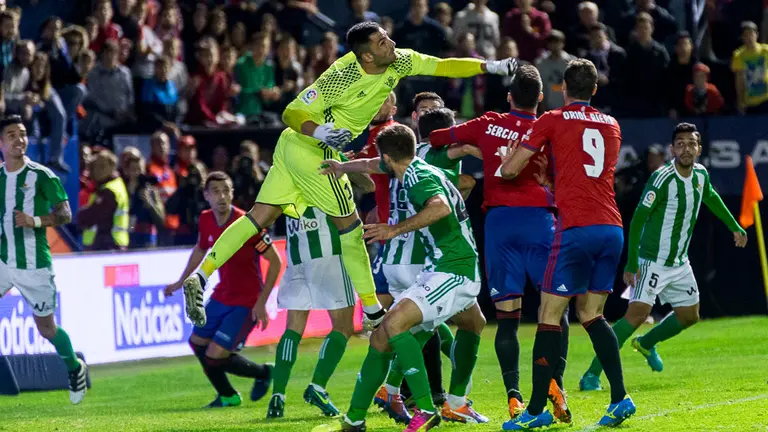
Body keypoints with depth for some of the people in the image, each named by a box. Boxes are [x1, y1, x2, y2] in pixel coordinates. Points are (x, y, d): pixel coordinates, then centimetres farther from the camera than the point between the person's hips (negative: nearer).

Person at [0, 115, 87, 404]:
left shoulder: (42, 176, -9)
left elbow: (65, 214, -11)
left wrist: (36, 221, -26)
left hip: (34, 265, -4)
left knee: (46, 328, 6)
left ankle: (75, 368, 32)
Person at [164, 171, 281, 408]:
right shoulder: (206, 220, -4)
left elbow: (275, 261, -18)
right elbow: (200, 249, 19)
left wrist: (261, 302, -21)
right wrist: (181, 281, 23)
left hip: (246, 303, -8)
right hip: (221, 296, 8)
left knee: (215, 356, -13)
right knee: (198, 342, 17)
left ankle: (263, 373, 15)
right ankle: (227, 396, 37)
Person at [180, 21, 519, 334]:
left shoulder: (400, 62, -5)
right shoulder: (341, 77, -26)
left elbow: (443, 65, 5)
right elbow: (293, 113, -22)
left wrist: (491, 66, -3)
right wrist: (319, 131, -40)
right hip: (312, 153, -8)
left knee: (260, 217, 7)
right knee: (350, 227, 2)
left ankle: (200, 277, 3)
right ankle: (373, 312, 11)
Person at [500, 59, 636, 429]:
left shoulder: (551, 121, 1)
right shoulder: (611, 126, 17)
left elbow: (509, 170, 0)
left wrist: (512, 155, 22)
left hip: (577, 228, -5)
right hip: (612, 228, 5)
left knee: (549, 316, -1)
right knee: (591, 314, 16)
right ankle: (620, 398, 5)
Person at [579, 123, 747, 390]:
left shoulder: (700, 174, 1)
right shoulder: (662, 179, -22)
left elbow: (711, 198, 25)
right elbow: (638, 219, -21)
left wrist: (735, 227, 32)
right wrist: (631, 264, -24)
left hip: (680, 263, 8)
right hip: (653, 261, -8)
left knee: (689, 315, 15)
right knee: (638, 313, -21)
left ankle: (646, 343, 41)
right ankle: (592, 375, -21)